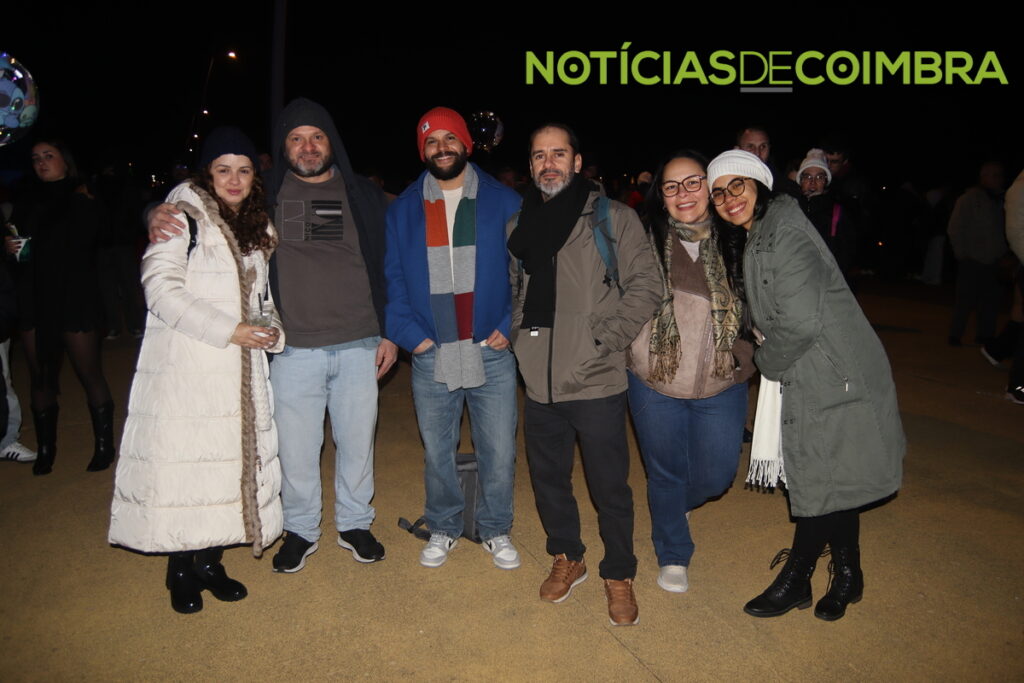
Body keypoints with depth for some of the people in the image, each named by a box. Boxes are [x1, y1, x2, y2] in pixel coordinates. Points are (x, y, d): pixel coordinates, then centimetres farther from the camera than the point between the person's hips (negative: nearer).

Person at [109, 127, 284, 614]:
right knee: (182, 463, -2)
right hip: (183, 367, -6)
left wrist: (271, 330, 1)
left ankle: (210, 562, 23)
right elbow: (161, 287, -14)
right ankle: (180, 571, 16)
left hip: (240, 370, 6)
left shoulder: (258, 227, 16)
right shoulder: (184, 214, -4)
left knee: (231, 461, 8)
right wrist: (227, 331, -18)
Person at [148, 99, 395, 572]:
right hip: (293, 350, -1)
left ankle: (354, 523, 33)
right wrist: (157, 214, -18)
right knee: (296, 447, 7)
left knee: (357, 441, 12)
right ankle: (300, 529, 30)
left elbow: (388, 268, 8)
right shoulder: (265, 195, 3)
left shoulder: (363, 196, 6)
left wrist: (389, 333, 5)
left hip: (359, 346, 1)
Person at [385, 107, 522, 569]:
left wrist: (511, 327, -7)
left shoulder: (503, 202, 3)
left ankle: (495, 530, 28)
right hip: (430, 357, 2)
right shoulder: (402, 210, 8)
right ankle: (443, 529, 33)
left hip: (491, 353, -1)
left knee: (499, 452, 5)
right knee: (436, 452, 13)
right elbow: (391, 277, 5)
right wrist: (408, 333, -6)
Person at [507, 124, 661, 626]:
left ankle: (619, 575, 28)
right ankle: (567, 558, 40)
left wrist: (606, 338, -12)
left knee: (610, 486, 6)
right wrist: (518, 335, 8)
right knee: (548, 479, 17)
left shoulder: (613, 219, -3)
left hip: (597, 382, -4)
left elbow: (645, 285, -5)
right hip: (540, 383, 5)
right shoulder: (517, 226, 11)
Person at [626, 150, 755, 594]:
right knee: (665, 473, 13)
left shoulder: (737, 241, -1)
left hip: (722, 385, 2)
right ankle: (673, 556, 38)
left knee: (716, 476, 11)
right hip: (655, 383, -1)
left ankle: (677, 504, 47)